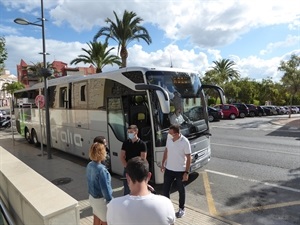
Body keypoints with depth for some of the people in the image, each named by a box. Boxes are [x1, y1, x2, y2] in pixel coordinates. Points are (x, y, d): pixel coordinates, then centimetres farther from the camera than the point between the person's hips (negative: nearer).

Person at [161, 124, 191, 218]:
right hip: (168, 169, 5)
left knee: (181, 190, 15)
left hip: (180, 170, -5)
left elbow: (188, 158, -15)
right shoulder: (169, 138, -6)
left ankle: (181, 209, 35)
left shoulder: (185, 142, -22)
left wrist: (186, 172, -15)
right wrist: (163, 163, 9)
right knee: (165, 188, 14)